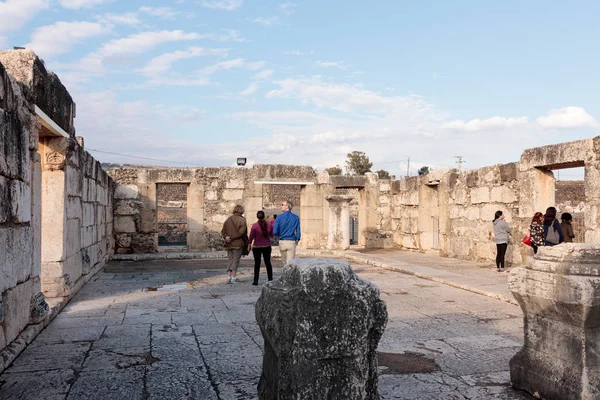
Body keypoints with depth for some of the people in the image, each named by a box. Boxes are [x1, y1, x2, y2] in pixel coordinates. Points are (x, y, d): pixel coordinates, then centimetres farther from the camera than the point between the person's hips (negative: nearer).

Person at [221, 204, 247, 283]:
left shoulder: (228, 219, 11)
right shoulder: (242, 220, -8)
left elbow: (223, 231, 7)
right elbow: (242, 231, -19)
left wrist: (226, 236, -6)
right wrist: (233, 237, -14)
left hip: (229, 244, 5)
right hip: (238, 243, -5)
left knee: (230, 260, 12)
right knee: (236, 260, 2)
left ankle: (229, 277, 8)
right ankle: (233, 277, -1)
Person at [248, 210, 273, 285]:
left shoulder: (254, 226, -14)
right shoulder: (269, 225, -5)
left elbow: (251, 237, -9)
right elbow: (272, 234, 7)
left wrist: (249, 244, 4)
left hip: (257, 247, -2)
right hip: (267, 246, 2)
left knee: (257, 263, 5)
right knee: (268, 263, 9)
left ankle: (256, 281, 7)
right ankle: (270, 279, 10)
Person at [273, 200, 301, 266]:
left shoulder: (279, 217, -5)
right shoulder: (296, 218, -2)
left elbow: (275, 232, -9)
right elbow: (298, 231, -1)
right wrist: (297, 239, 17)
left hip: (282, 242, 1)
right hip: (291, 242, 0)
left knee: (285, 262, 17)